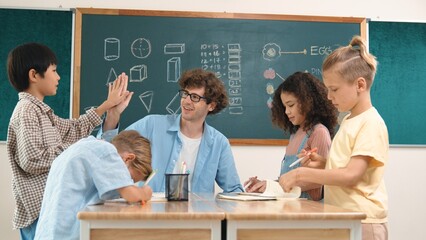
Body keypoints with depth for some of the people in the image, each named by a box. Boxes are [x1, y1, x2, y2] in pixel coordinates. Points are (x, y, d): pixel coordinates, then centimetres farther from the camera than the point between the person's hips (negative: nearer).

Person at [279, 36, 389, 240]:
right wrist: (321, 161, 3)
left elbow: (351, 175, -23)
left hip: (362, 221, -8)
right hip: (340, 217, 8)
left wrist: (303, 174, -23)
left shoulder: (371, 123, -15)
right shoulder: (348, 120, 12)